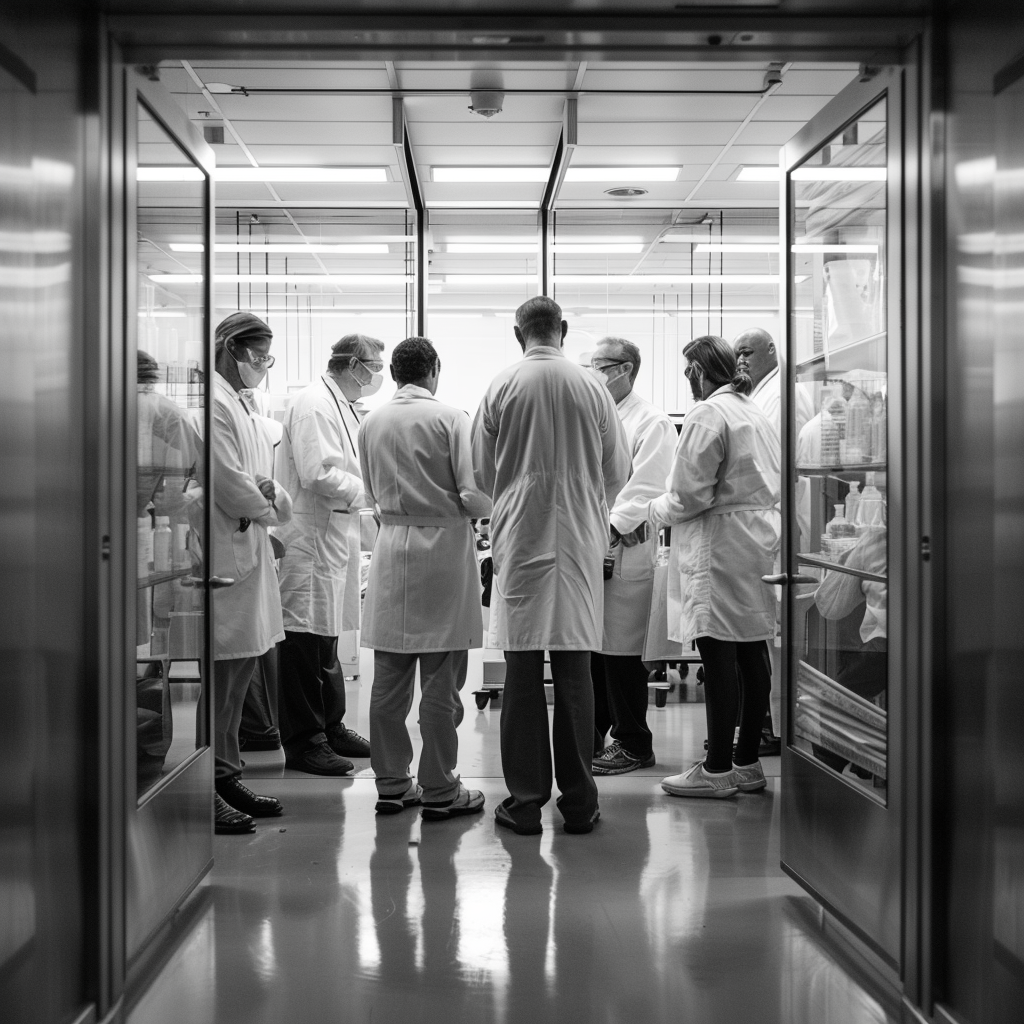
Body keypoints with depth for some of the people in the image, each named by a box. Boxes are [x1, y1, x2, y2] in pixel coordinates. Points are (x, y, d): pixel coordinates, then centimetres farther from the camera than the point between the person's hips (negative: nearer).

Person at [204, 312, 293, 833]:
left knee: (240, 669, 13)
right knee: (219, 668, -7)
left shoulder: (241, 402, 19)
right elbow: (228, 480, -18)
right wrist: (268, 508, -2)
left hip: (248, 551, 10)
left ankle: (225, 776, 23)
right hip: (222, 552, -10)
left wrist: (271, 492, 0)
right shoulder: (213, 401, -13)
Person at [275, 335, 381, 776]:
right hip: (310, 534, -10)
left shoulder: (342, 406, 16)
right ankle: (304, 743, 2)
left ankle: (330, 727, 27)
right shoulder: (312, 404, -15)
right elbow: (317, 473, -23)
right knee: (304, 636, -4)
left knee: (326, 636, 17)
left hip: (335, 534, 10)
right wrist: (369, 490, -14)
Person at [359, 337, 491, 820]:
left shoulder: (371, 423, 4)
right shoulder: (451, 419, -10)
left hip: (391, 549, 5)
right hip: (443, 547, -4)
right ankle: (438, 791, 7)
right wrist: (477, 509, 8)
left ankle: (391, 784, 17)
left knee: (389, 678, 10)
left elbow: (372, 494, 13)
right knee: (441, 680, 1)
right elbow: (476, 494, -13)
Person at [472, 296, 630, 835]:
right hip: (579, 542, 1)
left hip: (519, 540, -1)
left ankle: (525, 801, 7)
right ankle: (579, 801, 10)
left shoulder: (501, 388, -4)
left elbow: (481, 472, 3)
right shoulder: (593, 388, -1)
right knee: (574, 671, 5)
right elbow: (617, 471, 6)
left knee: (522, 672, 3)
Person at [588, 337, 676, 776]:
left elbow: (645, 493, -12)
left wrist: (608, 529, -20)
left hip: (624, 550, -7)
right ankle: (591, 738, 21)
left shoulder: (651, 423, -3)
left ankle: (632, 744, 8)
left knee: (621, 652, -2)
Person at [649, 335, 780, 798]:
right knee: (752, 652, 11)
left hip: (720, 545, -9)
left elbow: (691, 493, -17)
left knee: (720, 656, -5)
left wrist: (657, 509, 2)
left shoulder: (707, 415, -13)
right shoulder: (756, 413, 15)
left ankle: (718, 769, -1)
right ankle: (748, 762, 19)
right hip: (759, 538, 9)